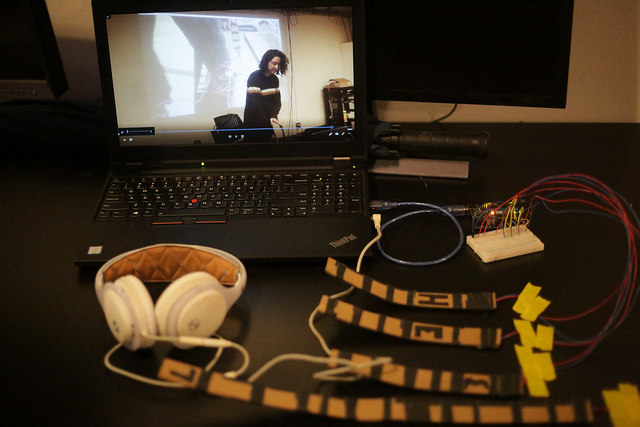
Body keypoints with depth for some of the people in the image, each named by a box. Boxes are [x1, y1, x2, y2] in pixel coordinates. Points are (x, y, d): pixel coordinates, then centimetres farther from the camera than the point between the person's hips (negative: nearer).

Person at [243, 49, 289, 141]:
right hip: (254, 124, -6)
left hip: (269, 122, 6)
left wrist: (273, 116, -19)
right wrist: (269, 127, -23)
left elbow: (277, 101, 3)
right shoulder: (254, 77, -14)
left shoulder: (275, 79, 8)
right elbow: (255, 105, -20)